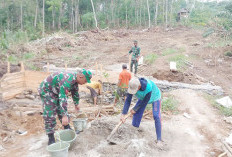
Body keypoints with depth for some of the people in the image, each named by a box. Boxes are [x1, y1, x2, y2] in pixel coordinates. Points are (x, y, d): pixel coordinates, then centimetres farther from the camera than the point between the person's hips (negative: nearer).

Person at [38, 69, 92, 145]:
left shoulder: (75, 79, -5)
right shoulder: (67, 81, -36)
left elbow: (75, 92, 13)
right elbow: (63, 98, -42)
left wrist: (76, 104, 26)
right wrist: (64, 116, -43)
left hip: (56, 92, 9)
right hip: (46, 91, -9)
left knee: (61, 110, 13)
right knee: (49, 115, -10)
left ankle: (67, 130, 26)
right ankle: (51, 138, -1)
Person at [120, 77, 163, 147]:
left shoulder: (148, 86, -45)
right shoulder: (132, 86, -31)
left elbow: (145, 101, -31)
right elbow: (128, 100, -27)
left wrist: (135, 109, -22)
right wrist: (123, 114, -35)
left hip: (154, 97, -4)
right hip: (142, 97, 5)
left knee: (156, 116, -19)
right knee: (136, 115, -2)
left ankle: (159, 140, -13)